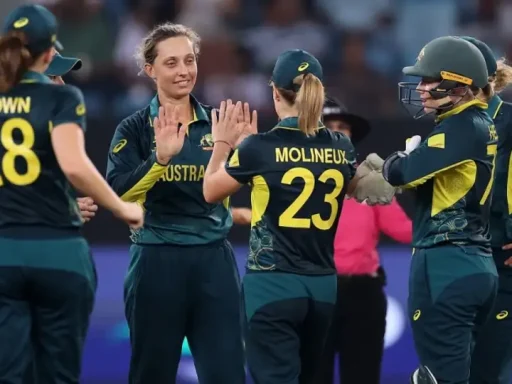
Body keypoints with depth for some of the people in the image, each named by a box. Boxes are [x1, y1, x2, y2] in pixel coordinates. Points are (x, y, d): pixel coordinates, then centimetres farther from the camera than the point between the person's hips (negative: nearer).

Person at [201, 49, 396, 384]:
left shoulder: (260, 147, -10)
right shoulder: (341, 148, 3)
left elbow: (210, 192, 5)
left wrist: (223, 144, 20)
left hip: (274, 284, -5)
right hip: (322, 286, 5)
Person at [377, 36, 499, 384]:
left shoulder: (462, 127, -15)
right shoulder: (480, 123, 13)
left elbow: (400, 173, -16)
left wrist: (400, 158, 4)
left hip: (446, 266, -10)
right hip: (477, 265, 10)